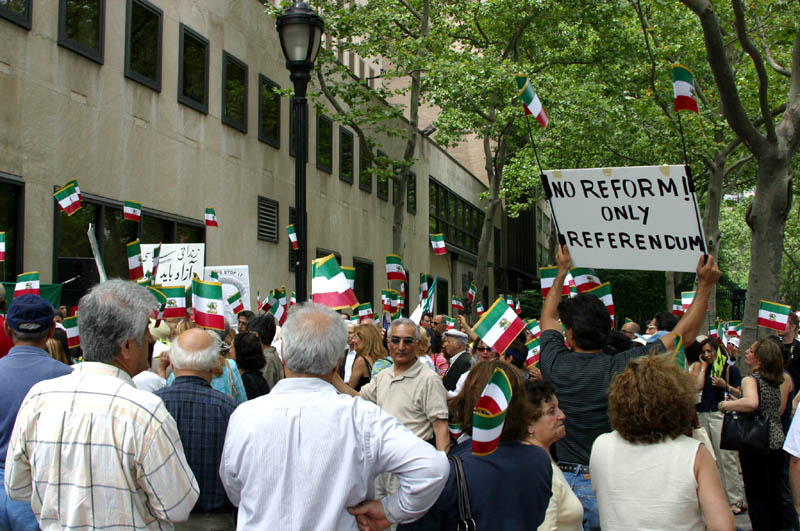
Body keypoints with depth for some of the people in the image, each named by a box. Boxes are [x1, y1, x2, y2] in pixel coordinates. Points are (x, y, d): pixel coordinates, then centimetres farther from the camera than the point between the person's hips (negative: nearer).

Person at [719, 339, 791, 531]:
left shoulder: (750, 380, -16)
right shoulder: (778, 381, 6)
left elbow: (752, 402, -37)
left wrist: (725, 404, -22)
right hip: (778, 442, 7)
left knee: (756, 496, 2)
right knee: (773, 494, 18)